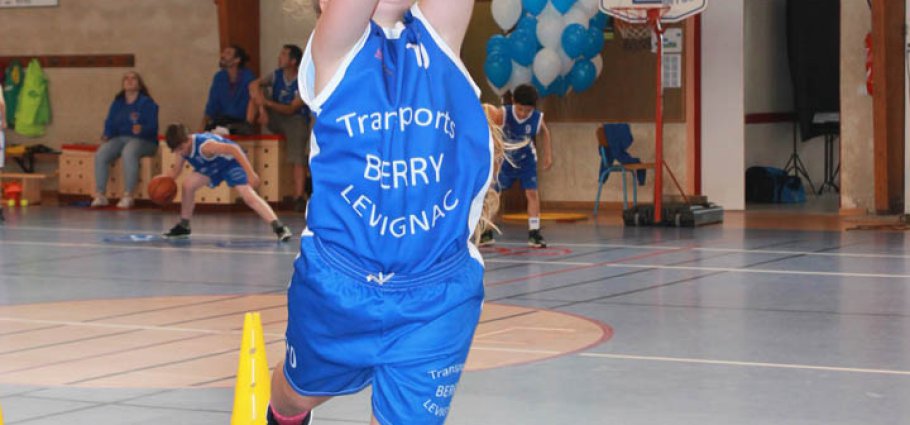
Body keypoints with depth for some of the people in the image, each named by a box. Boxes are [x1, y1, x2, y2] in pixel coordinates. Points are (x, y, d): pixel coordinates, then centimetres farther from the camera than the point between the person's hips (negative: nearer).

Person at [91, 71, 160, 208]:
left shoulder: (147, 103, 0)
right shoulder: (117, 103, 16)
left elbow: (152, 126, -11)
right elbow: (110, 124, 17)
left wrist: (141, 129, -32)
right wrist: (107, 135, -5)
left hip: (143, 140, -5)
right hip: (120, 138, 5)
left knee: (128, 153, -39)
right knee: (100, 154, -24)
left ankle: (128, 196, -35)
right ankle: (100, 195, -21)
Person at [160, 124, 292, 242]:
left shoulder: (204, 145, -37)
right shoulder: (181, 148, -12)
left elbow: (234, 149, -41)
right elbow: (175, 171, 4)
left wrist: (250, 173, -46)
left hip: (232, 160, -8)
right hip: (212, 166, 8)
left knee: (248, 195, -24)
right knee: (188, 184, -4)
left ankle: (278, 227, -32)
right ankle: (183, 227, 14)